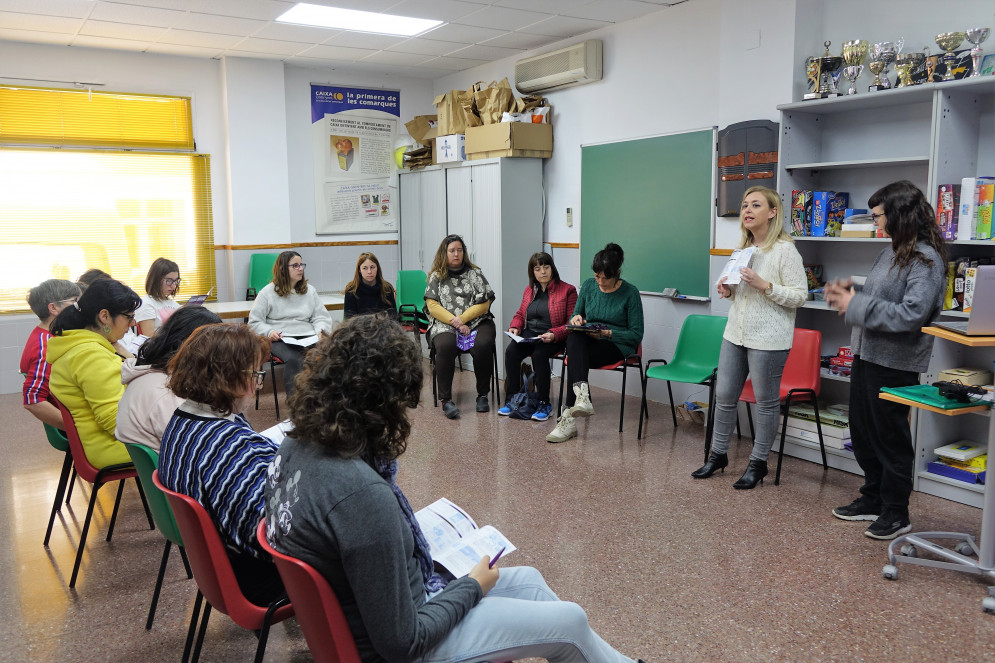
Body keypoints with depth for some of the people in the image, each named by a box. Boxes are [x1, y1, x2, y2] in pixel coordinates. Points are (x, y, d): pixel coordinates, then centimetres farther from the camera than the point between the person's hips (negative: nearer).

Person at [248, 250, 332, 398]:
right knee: (293, 359, -37)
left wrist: (320, 330, -5)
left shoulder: (309, 290, 19)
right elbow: (254, 321, 7)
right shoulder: (268, 292, 8)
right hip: (280, 339, -3)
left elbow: (321, 316, 17)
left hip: (307, 336, 3)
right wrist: (269, 332, -13)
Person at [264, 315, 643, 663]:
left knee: (527, 580, 21)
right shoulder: (362, 493, -37)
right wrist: (472, 586, -13)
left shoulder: (295, 449, -10)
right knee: (571, 622, 8)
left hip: (356, 612, 9)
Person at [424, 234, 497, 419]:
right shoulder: (436, 277, 12)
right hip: (444, 324, 0)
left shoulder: (474, 273, 11)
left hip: (476, 322, 1)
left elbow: (484, 304, 3)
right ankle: (446, 399, -28)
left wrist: (461, 319, -9)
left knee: (482, 345, -32)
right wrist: (453, 321, -12)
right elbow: (432, 306, 2)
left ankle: (483, 395, -15)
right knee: (445, 346, -34)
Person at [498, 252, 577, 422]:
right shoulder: (529, 290, 18)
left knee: (539, 354, -35)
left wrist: (554, 334, -21)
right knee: (511, 351, -25)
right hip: (528, 335, 5)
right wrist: (515, 327, 3)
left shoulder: (567, 290, 0)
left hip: (554, 338, -5)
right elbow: (520, 314, 26)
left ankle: (544, 404, -22)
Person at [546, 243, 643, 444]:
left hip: (618, 346, -4)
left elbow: (636, 335, -4)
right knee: (574, 337, -35)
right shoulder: (588, 286, 7)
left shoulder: (630, 293, -5)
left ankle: (568, 418, -35)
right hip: (588, 343, 4)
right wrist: (576, 318, -8)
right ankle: (582, 396, -52)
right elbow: (576, 314, 17)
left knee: (575, 358, -33)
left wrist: (607, 333, -16)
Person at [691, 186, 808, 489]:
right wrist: (727, 290, 2)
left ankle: (758, 463, 20)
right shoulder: (743, 248, 12)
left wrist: (764, 284, -23)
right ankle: (718, 454, 27)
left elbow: (800, 295, -13)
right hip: (736, 332, 7)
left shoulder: (785, 250, -11)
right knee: (724, 395, 11)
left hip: (768, 338, -7)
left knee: (766, 401, 6)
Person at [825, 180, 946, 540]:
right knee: (863, 432, 17)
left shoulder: (926, 260, -16)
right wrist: (850, 292, 4)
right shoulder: (891, 252, 10)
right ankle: (873, 499, 33)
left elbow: (911, 314, -26)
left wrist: (856, 305, -22)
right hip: (867, 355, 9)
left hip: (895, 363, -9)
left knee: (891, 438, 4)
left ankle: (896, 513, 20)